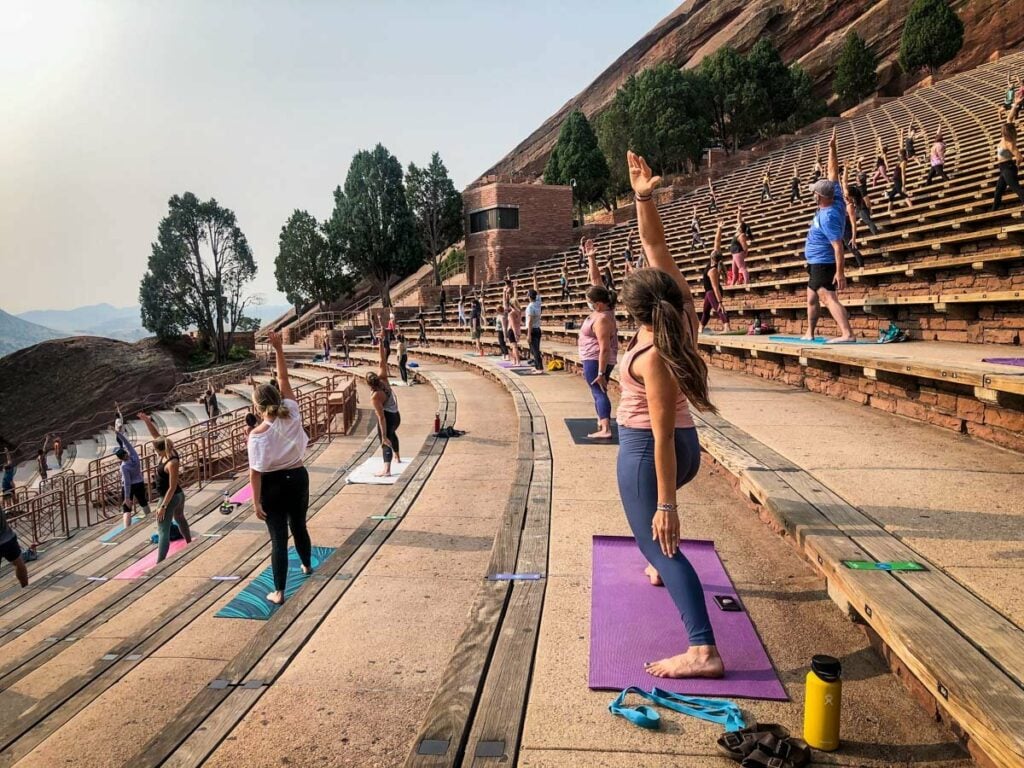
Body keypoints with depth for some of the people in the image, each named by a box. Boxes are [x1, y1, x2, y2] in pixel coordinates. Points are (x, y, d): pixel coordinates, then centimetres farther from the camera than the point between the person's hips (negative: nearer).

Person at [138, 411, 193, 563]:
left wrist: (163, 507, -26)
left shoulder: (172, 463, -29)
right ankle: (190, 544, 54)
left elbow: (172, 488, -27)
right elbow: (156, 434, 5)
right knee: (180, 518, 33)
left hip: (170, 498, -10)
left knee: (163, 531, -9)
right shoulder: (169, 452, -5)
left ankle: (159, 563, -11)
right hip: (179, 496, 10)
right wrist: (147, 421, -6)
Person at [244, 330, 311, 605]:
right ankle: (307, 565, 49)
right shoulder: (292, 415, -10)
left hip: (273, 484, -4)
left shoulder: (257, 435, -19)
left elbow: (256, 472, -17)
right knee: (299, 525, 26)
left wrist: (256, 502, -11)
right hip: (298, 478, 4)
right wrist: (279, 349, -4)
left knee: (278, 537, 1)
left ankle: (279, 592, 7)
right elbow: (284, 379, -4)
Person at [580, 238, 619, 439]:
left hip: (595, 360, -11)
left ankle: (605, 429, -24)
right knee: (598, 391, 22)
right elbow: (596, 279, 7)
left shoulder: (601, 319, -25)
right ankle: (602, 421, 36)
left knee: (598, 391, -16)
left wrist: (601, 373, -29)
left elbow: (604, 348, -28)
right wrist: (591, 258, 1)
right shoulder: (603, 307, 1)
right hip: (595, 359, 11)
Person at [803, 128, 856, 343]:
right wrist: (832, 148, 7)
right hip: (816, 263, 10)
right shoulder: (836, 200, 1)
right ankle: (809, 333, 32)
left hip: (823, 264, -10)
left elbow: (838, 246, -28)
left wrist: (840, 272, -30)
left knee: (828, 298, -21)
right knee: (812, 298, 20)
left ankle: (847, 334, -32)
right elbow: (833, 172, 9)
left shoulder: (828, 217, -25)